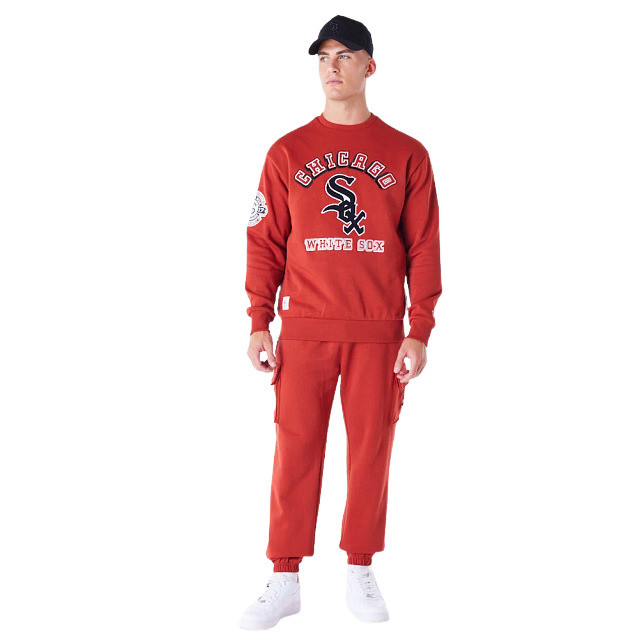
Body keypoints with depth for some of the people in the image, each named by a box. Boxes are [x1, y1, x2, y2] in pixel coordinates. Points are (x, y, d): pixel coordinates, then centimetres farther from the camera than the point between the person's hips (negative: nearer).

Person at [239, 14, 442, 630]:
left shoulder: (406, 155, 5)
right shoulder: (287, 152, 7)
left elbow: (423, 248, 4)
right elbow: (264, 243, 6)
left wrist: (419, 331, -3)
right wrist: (259, 324, -1)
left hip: (379, 333, 0)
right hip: (304, 329, 0)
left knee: (372, 449, 4)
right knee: (296, 447, 0)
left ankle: (360, 572, 19)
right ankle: (285, 580, 9)